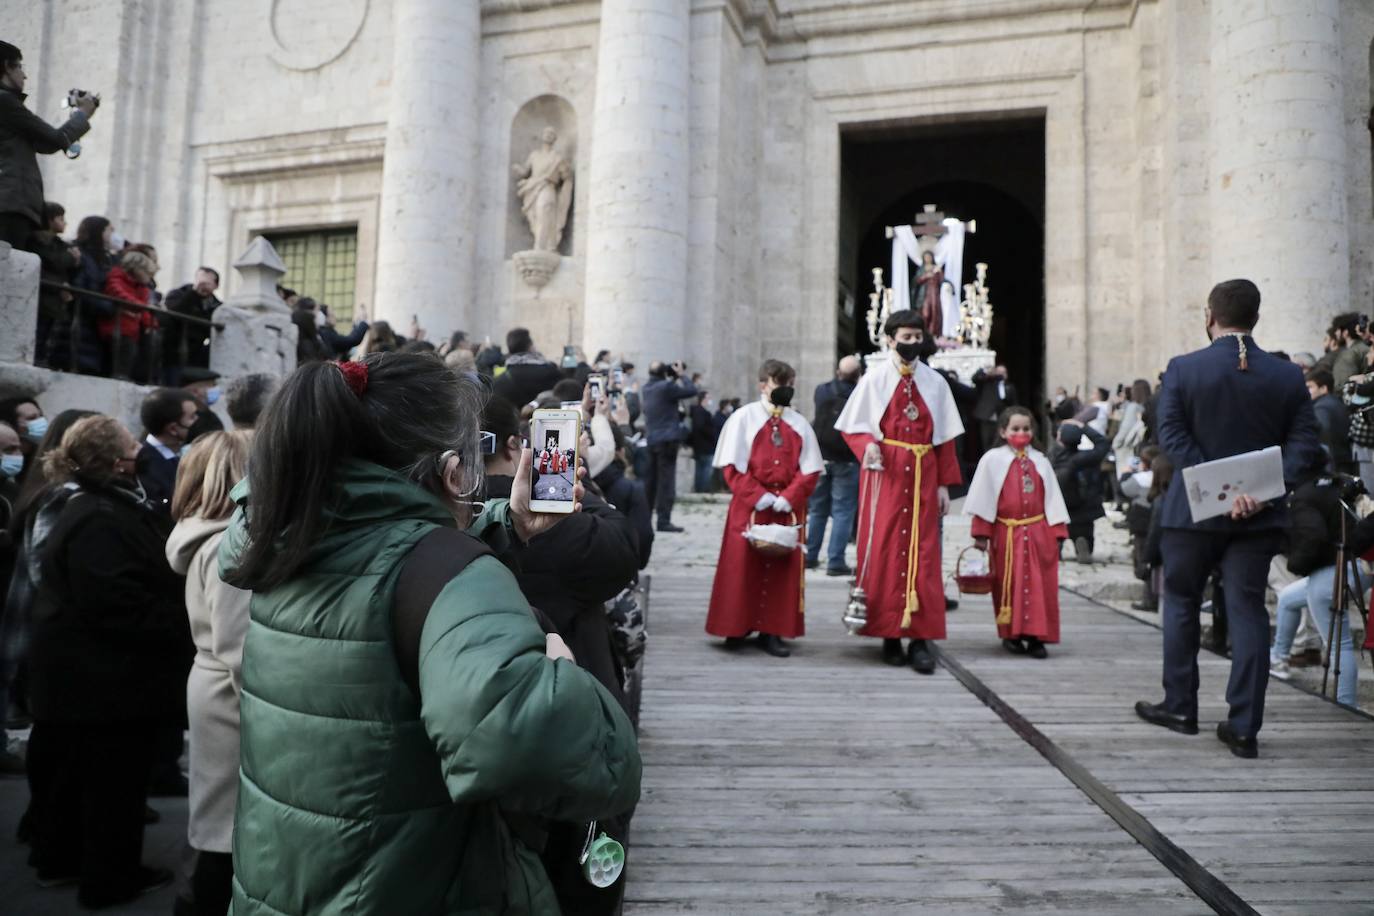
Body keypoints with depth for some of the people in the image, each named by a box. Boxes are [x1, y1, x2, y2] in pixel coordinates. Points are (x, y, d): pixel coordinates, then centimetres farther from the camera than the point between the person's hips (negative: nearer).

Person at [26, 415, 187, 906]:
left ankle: (63, 857, 38)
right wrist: (179, 627, -20)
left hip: (90, 668, 11)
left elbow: (149, 577, 19)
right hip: (105, 674, -11)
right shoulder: (98, 522, -25)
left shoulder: (103, 507, 12)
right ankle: (110, 877, 18)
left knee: (79, 770, 23)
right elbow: (120, 603, -30)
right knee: (114, 778, 4)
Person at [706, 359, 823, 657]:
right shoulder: (744, 418, 0)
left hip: (787, 509, 3)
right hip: (749, 507, -2)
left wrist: (787, 498, -11)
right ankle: (738, 627, 13)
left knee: (783, 569, 3)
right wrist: (759, 497, -13)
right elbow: (732, 466, -5)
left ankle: (772, 631, 10)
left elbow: (810, 470, 3)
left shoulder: (799, 424, 8)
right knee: (743, 567, 1)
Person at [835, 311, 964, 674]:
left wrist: (944, 484, 5)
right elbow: (853, 426, 3)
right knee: (883, 550, -3)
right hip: (885, 472, -2)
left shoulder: (935, 382, 10)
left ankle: (920, 638, 0)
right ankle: (889, 634, 7)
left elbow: (945, 437, 10)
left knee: (922, 551, -2)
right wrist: (867, 445, -19)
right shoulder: (874, 379, 4)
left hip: (922, 474, 2)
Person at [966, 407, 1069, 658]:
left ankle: (1036, 636, 5)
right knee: (1009, 586, 5)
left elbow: (1052, 497, 9)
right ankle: (1011, 635, 17)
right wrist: (981, 534, -7)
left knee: (1040, 586, 0)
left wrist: (1057, 532, 2)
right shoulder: (992, 460, 0)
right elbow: (984, 498, -3)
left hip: (1038, 533, 2)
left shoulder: (1040, 461, 9)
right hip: (1006, 533, -2)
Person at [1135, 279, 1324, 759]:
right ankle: (1244, 728, 9)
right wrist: (1262, 490, -13)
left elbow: (1172, 436, -15)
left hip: (1193, 511, -2)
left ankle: (1179, 706, 24)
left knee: (1181, 603, 15)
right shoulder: (1289, 377, 1)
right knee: (1248, 611, 7)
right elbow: (1306, 448, -5)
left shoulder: (1182, 369, -7)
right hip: (1259, 518, 2)